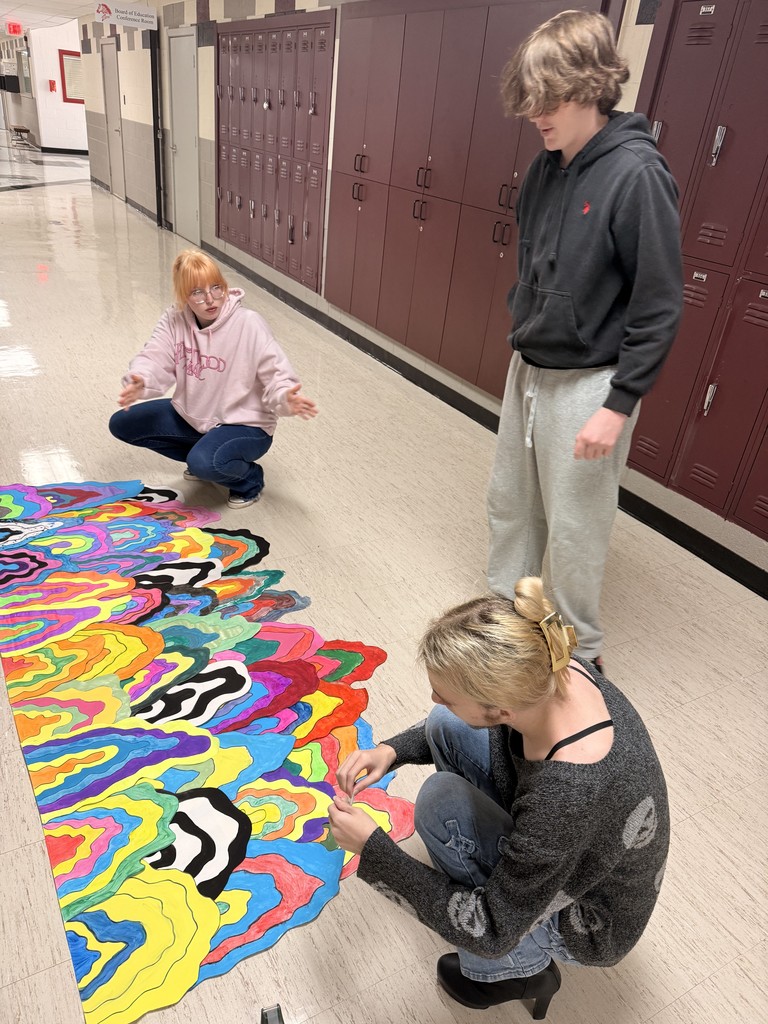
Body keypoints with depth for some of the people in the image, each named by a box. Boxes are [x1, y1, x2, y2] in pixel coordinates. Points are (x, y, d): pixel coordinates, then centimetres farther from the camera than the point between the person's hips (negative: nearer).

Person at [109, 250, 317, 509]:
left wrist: (286, 399, -47)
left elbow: (276, 374, -24)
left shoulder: (249, 324, -21)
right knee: (122, 424, 7)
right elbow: (154, 359, -16)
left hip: (244, 424, -7)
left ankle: (250, 478, 0)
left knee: (204, 463, -36)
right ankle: (203, 456, 14)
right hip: (192, 415, 7)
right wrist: (139, 383, -40)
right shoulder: (174, 320, -6)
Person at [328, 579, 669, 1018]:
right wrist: (393, 750, -13)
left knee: (442, 800, -22)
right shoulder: (552, 672, -23)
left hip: (591, 927, -6)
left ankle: (522, 968, 2)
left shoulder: (566, 797, -42)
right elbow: (456, 719, 0)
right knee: (447, 726, -4)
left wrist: (372, 849, -25)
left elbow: (491, 932, -27)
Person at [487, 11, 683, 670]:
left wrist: (619, 405, -19)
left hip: (588, 385, -7)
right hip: (527, 369, 8)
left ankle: (581, 652, 25)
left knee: (573, 527, 4)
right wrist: (520, 328, 15)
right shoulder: (548, 167, 5)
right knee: (509, 504, 17)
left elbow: (660, 306, -17)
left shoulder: (637, 175, -16)